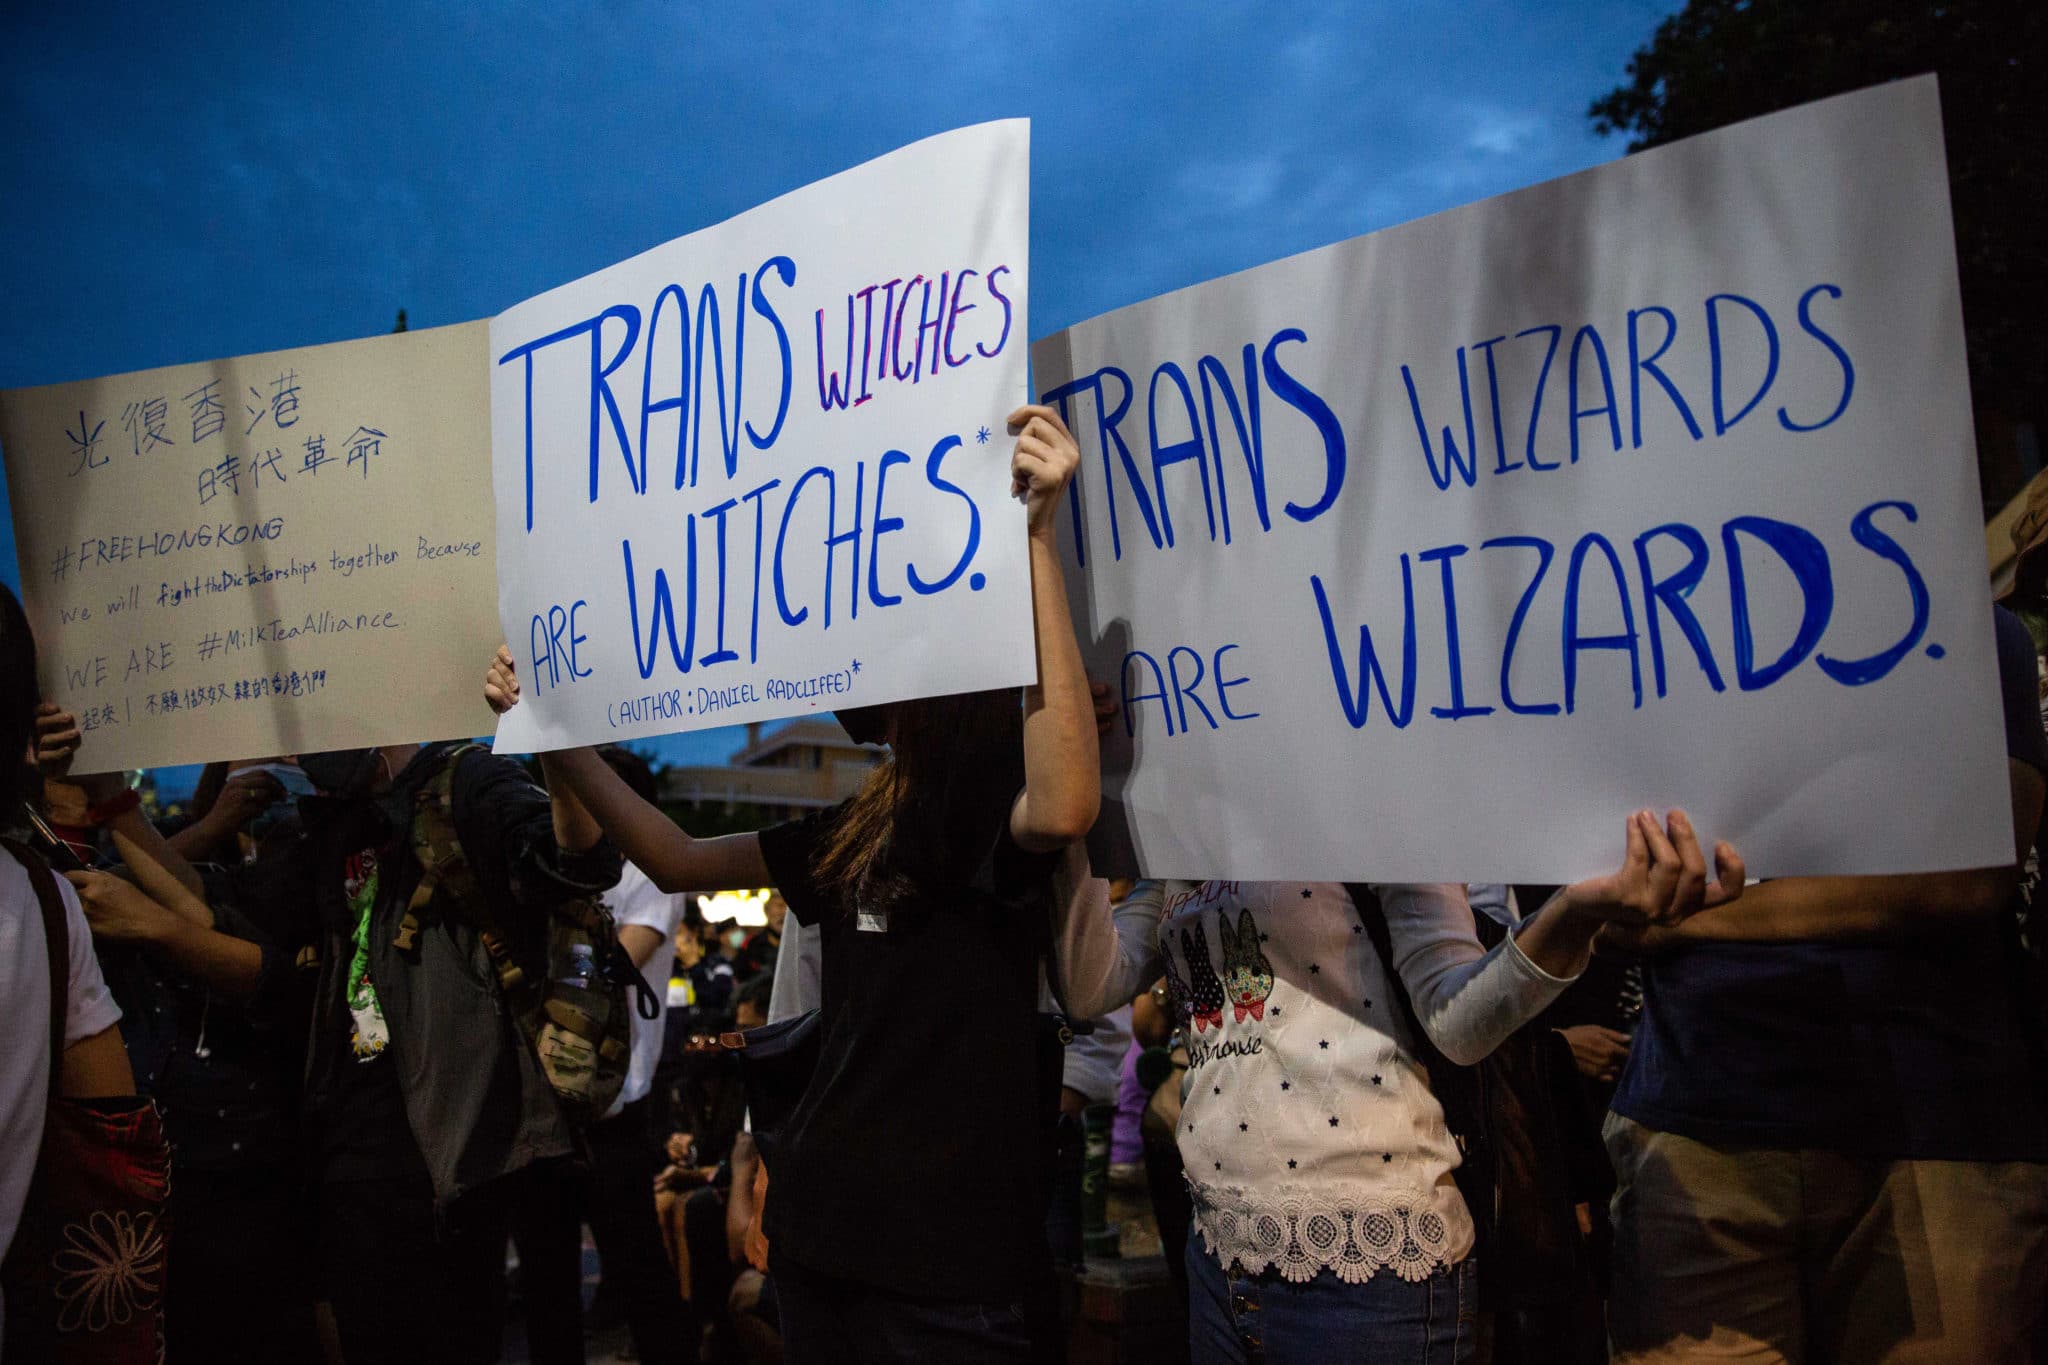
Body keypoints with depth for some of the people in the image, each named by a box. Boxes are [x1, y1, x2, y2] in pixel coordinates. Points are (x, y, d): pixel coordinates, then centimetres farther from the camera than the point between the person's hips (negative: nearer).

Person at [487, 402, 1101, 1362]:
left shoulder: (997, 808, -15)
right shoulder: (857, 832, 8)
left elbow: (1064, 811, -40)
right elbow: (680, 860, 16)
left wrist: (1035, 536, -41)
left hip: (952, 1262, -7)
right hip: (824, 1231, 8)